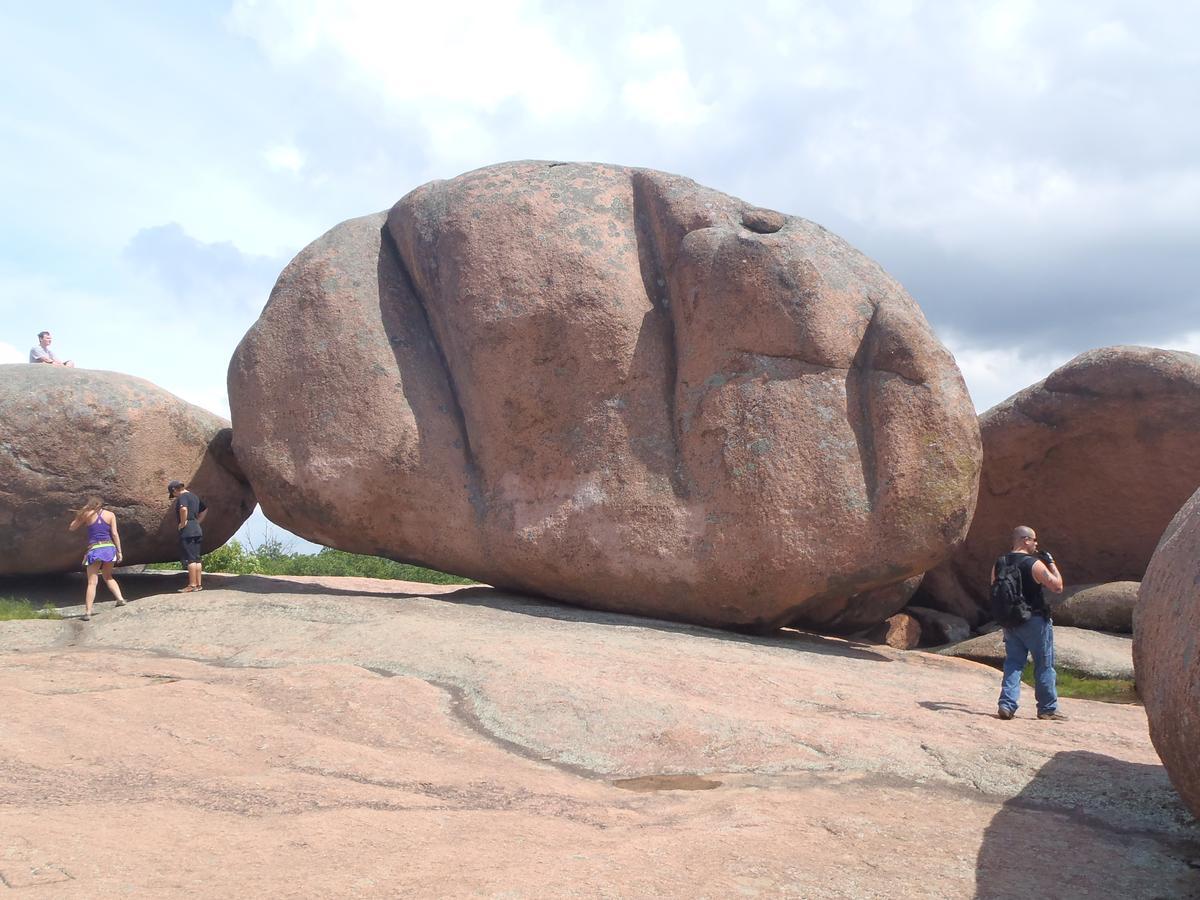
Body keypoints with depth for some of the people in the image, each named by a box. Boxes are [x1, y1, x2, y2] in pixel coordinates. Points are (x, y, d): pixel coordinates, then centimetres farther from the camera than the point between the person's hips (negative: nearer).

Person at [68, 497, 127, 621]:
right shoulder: (110, 515, 6)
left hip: (94, 549, -2)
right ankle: (120, 598, 7)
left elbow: (71, 528, 13)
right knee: (108, 577, 24)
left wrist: (78, 516, 25)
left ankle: (88, 612, -11)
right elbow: (115, 534, 0)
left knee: (92, 582, -4)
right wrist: (119, 551, 3)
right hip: (109, 547, 3)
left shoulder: (87, 514, 3)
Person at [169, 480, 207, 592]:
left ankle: (192, 585, -9)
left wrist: (183, 522, -19)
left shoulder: (182, 497, -10)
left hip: (187, 530, -9)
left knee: (190, 559, -8)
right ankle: (199, 584, 12)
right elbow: (205, 509, 31)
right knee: (196, 558, 10)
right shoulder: (194, 496, 18)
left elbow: (183, 508, -32)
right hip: (197, 529, 9)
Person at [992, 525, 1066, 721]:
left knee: (1013, 663, 8)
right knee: (1044, 666, 7)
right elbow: (1057, 586, -10)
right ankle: (1048, 708, 14)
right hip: (1035, 622, -5)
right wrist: (1052, 563, 0)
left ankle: (1007, 704, -5)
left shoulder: (999, 564, 3)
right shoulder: (1035, 564, -15)